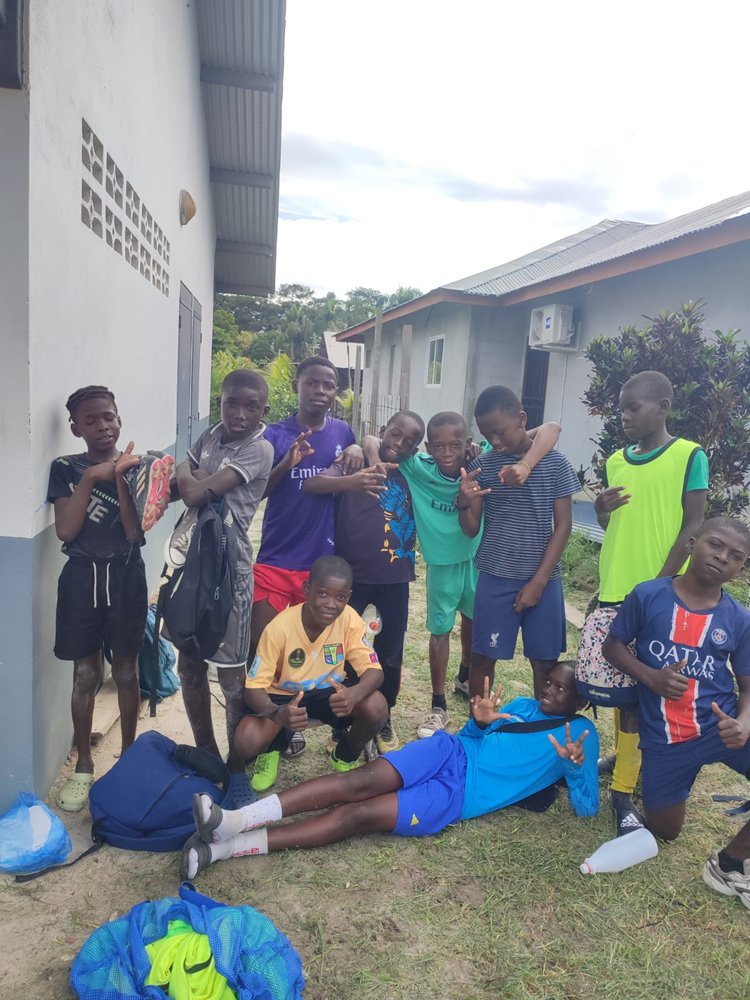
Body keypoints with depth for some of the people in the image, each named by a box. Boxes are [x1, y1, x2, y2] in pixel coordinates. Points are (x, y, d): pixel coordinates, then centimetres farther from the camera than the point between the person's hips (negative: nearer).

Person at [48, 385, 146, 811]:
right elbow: (66, 530, -12)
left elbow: (135, 531, -11)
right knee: (86, 674, 8)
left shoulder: (136, 466, -2)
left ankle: (128, 757, 28)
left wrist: (119, 476, -20)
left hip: (126, 576, 0)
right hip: (81, 577, 0)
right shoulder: (66, 469, -1)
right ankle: (84, 766, 25)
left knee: (126, 671, 11)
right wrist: (91, 477, -18)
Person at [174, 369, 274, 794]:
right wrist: (188, 477, -9)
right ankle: (206, 754, 34)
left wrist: (193, 483, -1)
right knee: (190, 667, 15)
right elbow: (180, 476, 9)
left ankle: (238, 767, 20)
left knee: (232, 673, 3)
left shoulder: (259, 449, -13)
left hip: (229, 566, -7)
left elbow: (196, 493, -19)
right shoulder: (212, 435, 9)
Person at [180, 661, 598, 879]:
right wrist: (478, 721, 1)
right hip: (451, 752, 4)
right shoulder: (524, 705, 23)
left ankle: (224, 848, -24)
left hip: (460, 795, -4)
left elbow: (588, 806, 4)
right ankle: (233, 819, -31)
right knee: (359, 782, -25)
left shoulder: (581, 736, 11)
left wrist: (577, 766, -16)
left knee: (356, 815, -20)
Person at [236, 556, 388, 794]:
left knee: (376, 709, -27)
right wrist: (278, 714, -47)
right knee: (245, 743, -28)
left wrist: (354, 694, -45)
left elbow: (374, 670, -21)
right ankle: (274, 746, 11)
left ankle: (345, 754, 7)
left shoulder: (349, 619, -22)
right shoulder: (279, 628, -28)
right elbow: (254, 687, -24)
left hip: (329, 693, 2)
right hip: (282, 696, -1)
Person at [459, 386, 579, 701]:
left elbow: (563, 526, -3)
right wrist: (464, 503, -23)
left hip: (543, 580, -1)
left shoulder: (556, 464, -5)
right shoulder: (482, 466, -2)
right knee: (481, 657, 6)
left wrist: (538, 581, -8)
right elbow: (472, 530, 0)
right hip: (494, 578, 1)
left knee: (545, 662, 8)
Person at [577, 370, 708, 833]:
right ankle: (626, 756, 34)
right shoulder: (616, 461, 11)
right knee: (617, 687, 10)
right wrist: (603, 508, -5)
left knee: (636, 693, -1)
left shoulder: (689, 456, -4)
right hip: (612, 590, 5)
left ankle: (623, 791, 10)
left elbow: (692, 526, -7)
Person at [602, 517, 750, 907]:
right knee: (663, 831, 11)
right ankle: (651, 773, 44)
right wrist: (650, 677, -17)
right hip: (664, 738, -1)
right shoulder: (647, 596, -9)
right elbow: (612, 645, 0)